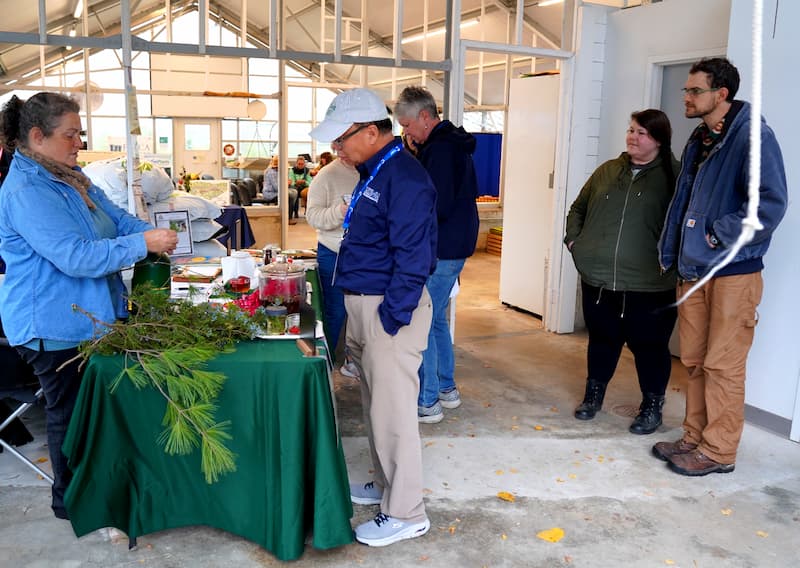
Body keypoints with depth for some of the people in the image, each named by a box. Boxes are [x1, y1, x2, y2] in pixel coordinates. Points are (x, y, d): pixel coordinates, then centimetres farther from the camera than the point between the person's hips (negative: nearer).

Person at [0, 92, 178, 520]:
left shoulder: (71, 177, 7)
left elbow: (115, 217, 11)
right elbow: (77, 257, -30)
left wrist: (155, 234, -7)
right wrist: (143, 244, -27)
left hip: (90, 317, 9)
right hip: (54, 328, -9)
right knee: (70, 413, 7)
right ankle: (71, 500, 27)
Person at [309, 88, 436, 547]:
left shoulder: (404, 177, -19)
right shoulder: (374, 170, 12)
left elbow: (412, 258, -22)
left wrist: (390, 320, -20)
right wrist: (362, 316, 18)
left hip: (390, 310, -10)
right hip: (364, 303, 10)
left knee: (392, 411, -1)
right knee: (376, 404, 20)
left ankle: (406, 513, 14)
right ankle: (387, 483, 37)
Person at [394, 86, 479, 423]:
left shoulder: (440, 150, -18)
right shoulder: (453, 144, 15)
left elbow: (436, 208, -24)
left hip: (440, 252, -11)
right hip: (455, 246, 11)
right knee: (435, 318, 19)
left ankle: (426, 403, 6)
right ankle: (447, 388, 30)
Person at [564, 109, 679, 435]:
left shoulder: (672, 176, -4)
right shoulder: (607, 171, 10)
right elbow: (578, 208, 21)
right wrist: (574, 239, 9)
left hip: (647, 286, -4)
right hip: (598, 279, 4)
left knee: (649, 346, 8)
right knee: (602, 340, 18)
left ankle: (652, 406, 27)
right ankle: (593, 395, 36)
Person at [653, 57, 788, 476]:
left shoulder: (752, 135, -11)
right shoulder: (698, 140, 15)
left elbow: (771, 203, -20)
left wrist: (721, 235, -14)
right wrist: (669, 254, 13)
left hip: (733, 272, -8)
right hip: (693, 269, 8)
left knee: (722, 365, 0)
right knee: (695, 361, 13)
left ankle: (719, 451, 12)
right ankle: (695, 438, 25)